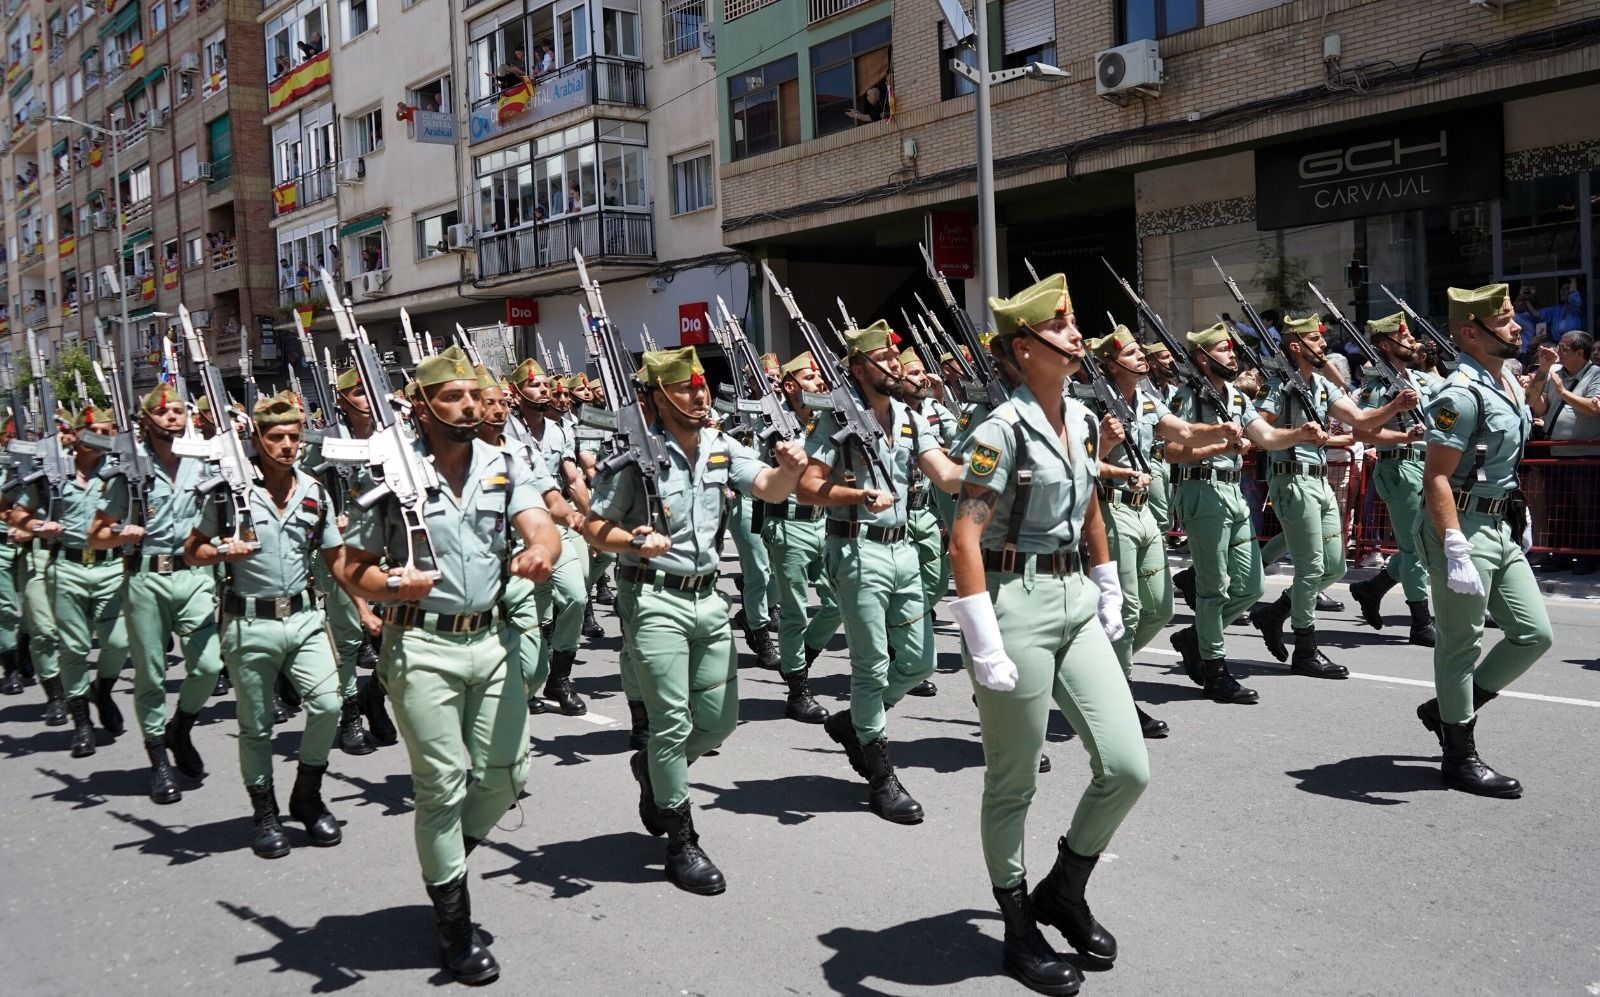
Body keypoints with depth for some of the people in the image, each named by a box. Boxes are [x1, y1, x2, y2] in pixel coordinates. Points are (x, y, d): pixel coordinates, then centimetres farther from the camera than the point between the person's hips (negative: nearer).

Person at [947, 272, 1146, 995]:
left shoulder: (1084, 422, 9)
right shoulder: (1002, 432, -15)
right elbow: (965, 539, -18)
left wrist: (1109, 594, 22)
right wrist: (986, 648, -21)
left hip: (1075, 602, 7)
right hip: (1017, 603, -7)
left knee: (1127, 767, 3)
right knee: (1013, 784, 7)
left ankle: (1063, 891, 27)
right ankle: (1019, 930, 26)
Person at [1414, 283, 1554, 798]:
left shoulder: (1507, 381, 11)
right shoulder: (1462, 394, -18)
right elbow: (1436, 479, -23)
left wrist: (1518, 512, 21)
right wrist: (1457, 553, -28)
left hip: (1502, 529, 9)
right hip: (1465, 528, -9)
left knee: (1535, 634, 10)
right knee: (1462, 644, 0)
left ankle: (1449, 710, 25)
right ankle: (1460, 758, 11)